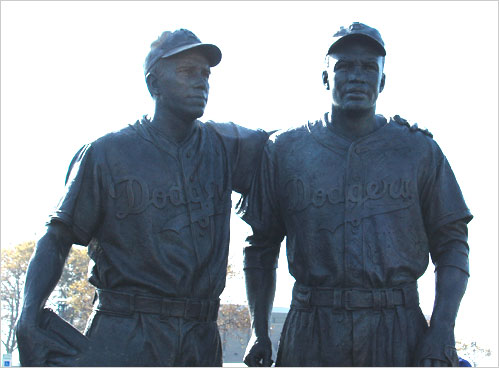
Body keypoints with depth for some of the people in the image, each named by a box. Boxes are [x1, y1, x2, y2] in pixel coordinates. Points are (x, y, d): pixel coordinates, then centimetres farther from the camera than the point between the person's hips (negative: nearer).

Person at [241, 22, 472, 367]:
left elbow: (451, 244, 5)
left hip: (399, 335, 0)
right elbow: (262, 247, 11)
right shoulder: (284, 149, 8)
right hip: (311, 337, 0)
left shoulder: (419, 149, 7)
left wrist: (442, 332, -7)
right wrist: (259, 332, 3)